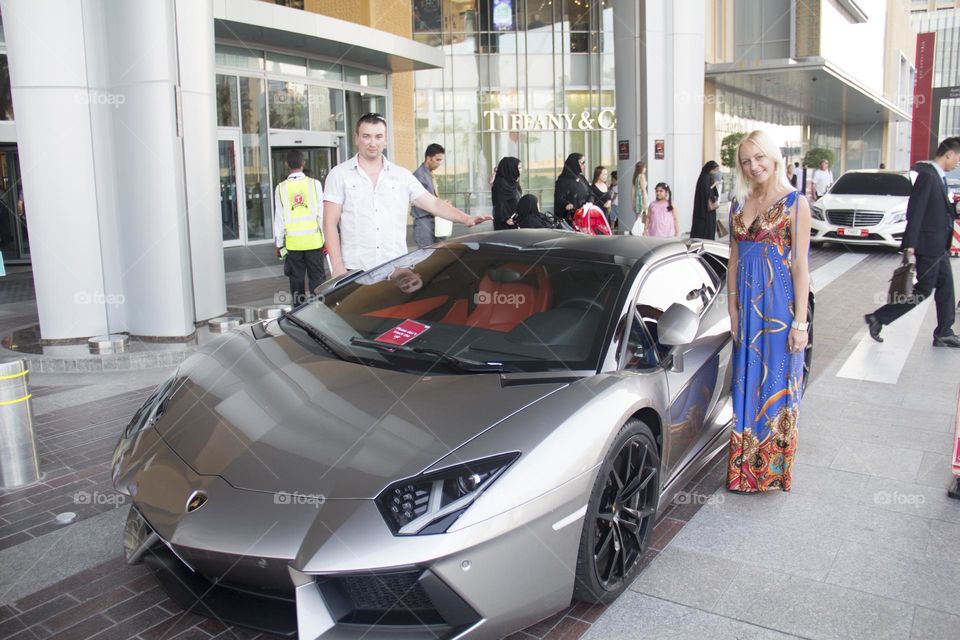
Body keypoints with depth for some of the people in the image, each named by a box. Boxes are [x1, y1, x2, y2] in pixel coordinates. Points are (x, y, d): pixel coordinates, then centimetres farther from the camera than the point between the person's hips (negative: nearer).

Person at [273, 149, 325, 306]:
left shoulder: (281, 188, -1)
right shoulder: (314, 184, -4)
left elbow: (279, 217, 1)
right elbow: (321, 214, -4)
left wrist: (279, 243, 9)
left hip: (293, 242, 1)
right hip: (313, 240, -1)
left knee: (296, 280, 9)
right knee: (317, 278, 5)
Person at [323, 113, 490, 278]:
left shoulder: (401, 175, 10)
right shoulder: (339, 174, 4)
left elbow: (433, 203, 8)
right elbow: (330, 223, 0)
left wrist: (466, 219, -7)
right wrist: (337, 266, -9)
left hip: (397, 268, 2)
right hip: (355, 270, -2)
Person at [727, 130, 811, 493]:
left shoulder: (794, 203, -5)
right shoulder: (739, 204, 10)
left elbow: (801, 265, -9)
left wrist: (800, 322, -12)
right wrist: (732, 309, 6)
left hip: (779, 303, -5)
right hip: (747, 304, 5)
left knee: (777, 384, 3)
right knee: (746, 384, 10)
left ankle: (775, 470, 17)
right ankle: (746, 468, 22)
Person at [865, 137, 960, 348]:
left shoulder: (939, 177, 12)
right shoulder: (927, 175, -18)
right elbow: (915, 211, -22)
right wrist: (910, 244, -23)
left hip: (939, 246, 10)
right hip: (928, 245, -10)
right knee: (923, 289, -3)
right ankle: (877, 318, 3)